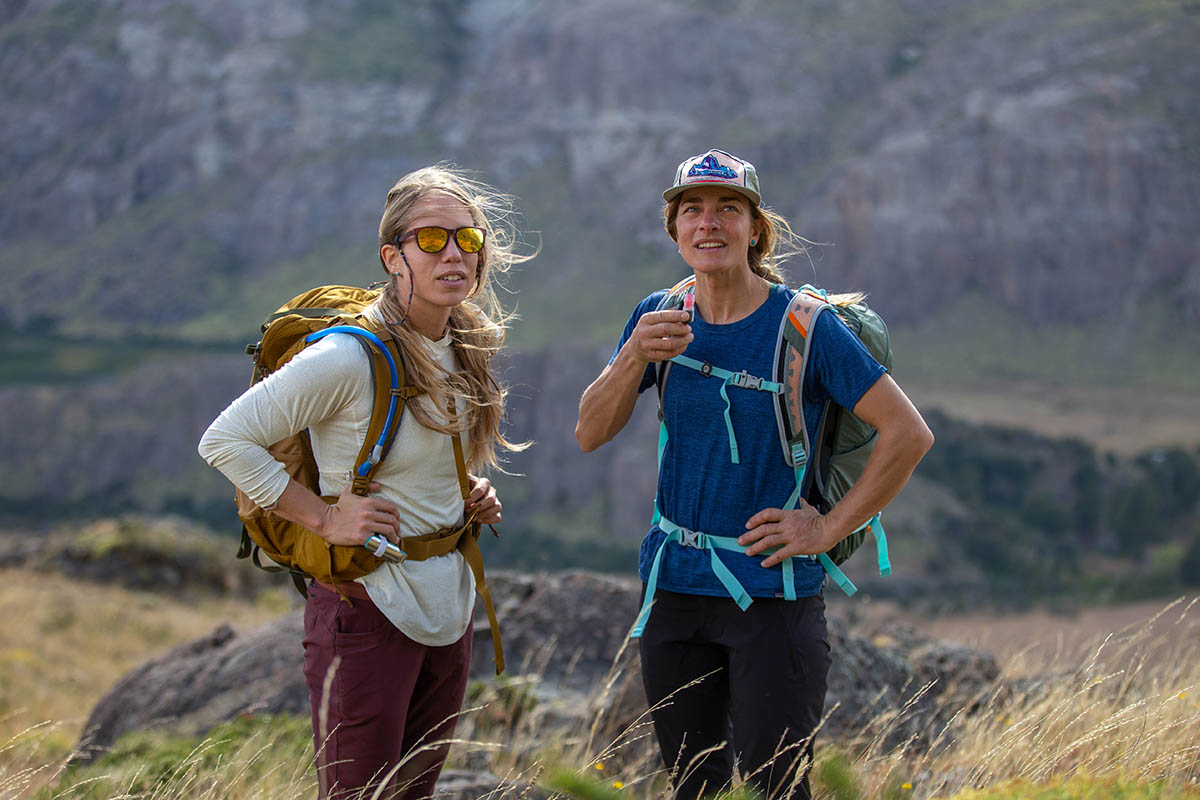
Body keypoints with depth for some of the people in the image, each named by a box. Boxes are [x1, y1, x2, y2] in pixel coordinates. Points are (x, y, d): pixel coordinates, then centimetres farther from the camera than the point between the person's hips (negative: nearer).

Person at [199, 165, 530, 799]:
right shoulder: (350, 356, -17)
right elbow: (224, 441, -16)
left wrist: (473, 498, 7)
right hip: (370, 609, -8)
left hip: (449, 613, 8)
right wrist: (322, 517, -18)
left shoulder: (464, 354, 7)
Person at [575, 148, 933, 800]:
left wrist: (830, 528, -12)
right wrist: (634, 357, -19)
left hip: (773, 593, -4)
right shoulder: (660, 318, 3)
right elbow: (589, 434, -2)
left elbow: (909, 433, -11)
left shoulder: (804, 326, -10)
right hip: (675, 589, 4)